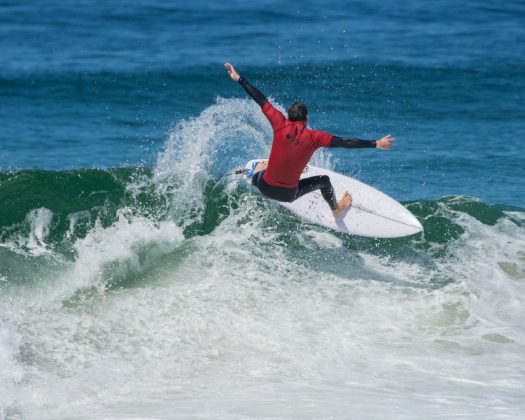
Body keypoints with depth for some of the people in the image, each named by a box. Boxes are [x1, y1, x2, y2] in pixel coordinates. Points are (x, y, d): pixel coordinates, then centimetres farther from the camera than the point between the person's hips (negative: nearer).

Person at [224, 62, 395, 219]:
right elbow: (345, 142, -14)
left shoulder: (280, 125, -13)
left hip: (265, 187, 1)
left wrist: (239, 79, -2)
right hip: (288, 195, -1)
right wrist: (375, 144, -9)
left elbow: (261, 100, -8)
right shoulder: (314, 137, -15)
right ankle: (336, 210, 49)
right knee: (324, 180, 25)